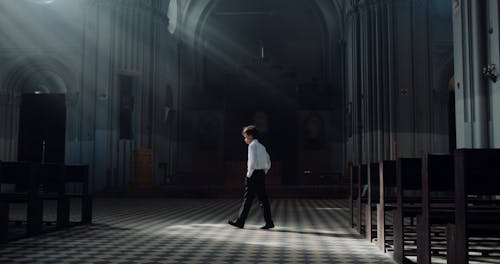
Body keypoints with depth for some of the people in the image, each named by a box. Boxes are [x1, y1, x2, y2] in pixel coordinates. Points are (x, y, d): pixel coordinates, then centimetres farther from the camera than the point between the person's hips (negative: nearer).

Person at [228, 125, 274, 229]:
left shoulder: (252, 145, -8)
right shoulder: (261, 147, 17)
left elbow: (252, 162, -18)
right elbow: (268, 164, 18)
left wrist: (249, 175, -11)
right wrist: (263, 173, 17)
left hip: (254, 175, -8)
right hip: (262, 174, 8)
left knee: (248, 198, -2)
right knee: (263, 198, 6)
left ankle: (240, 221, 5)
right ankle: (269, 222, 4)